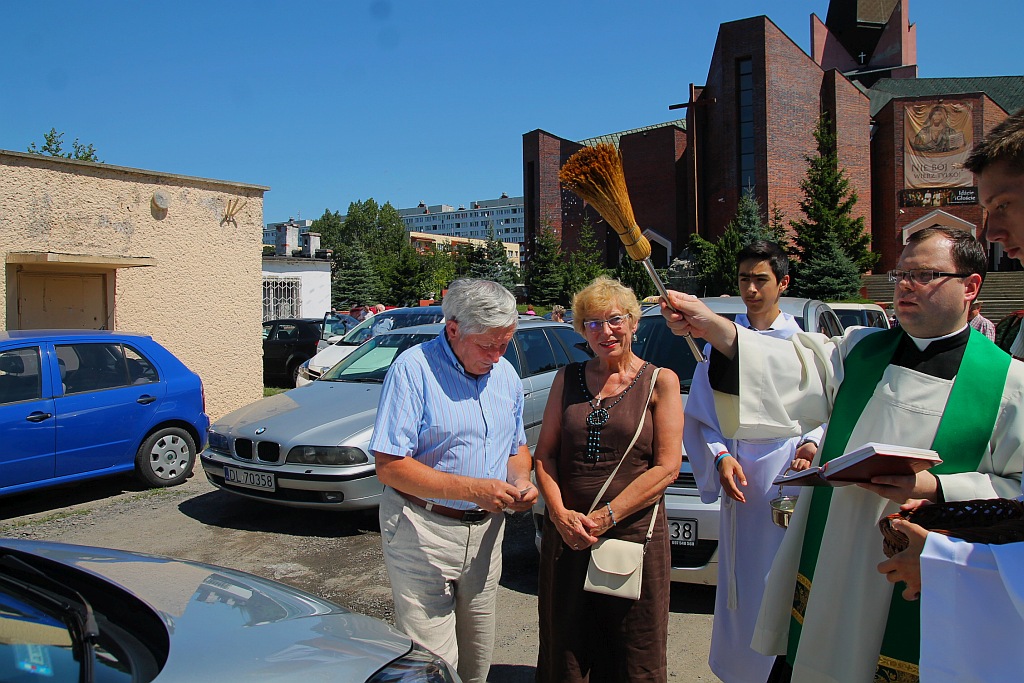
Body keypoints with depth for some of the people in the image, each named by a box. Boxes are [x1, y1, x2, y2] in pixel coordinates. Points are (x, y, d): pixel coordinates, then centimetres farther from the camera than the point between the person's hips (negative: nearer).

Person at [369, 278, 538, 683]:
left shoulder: (506, 374, 6)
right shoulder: (413, 369, -15)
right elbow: (389, 467, -20)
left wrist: (520, 481, -4)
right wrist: (472, 489, -25)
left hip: (485, 530, 6)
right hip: (423, 531, -6)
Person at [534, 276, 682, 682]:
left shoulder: (659, 382, 0)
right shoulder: (567, 379, 9)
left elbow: (667, 467, -8)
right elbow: (545, 454, 5)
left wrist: (605, 518, -15)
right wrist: (560, 514, -12)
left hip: (634, 538, -2)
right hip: (565, 537, 3)